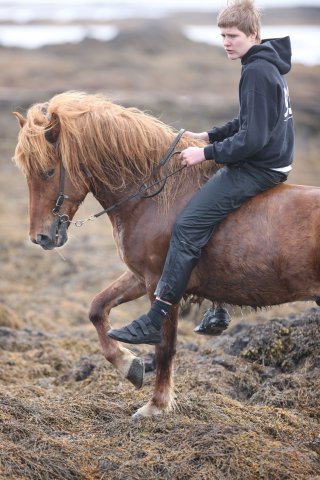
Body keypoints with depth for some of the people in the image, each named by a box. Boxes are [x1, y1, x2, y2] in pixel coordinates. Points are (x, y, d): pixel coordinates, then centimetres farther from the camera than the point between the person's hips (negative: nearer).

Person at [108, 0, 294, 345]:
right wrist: (210, 136, 15)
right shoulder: (267, 64, 14)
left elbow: (252, 139, -23)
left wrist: (207, 154, -16)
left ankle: (154, 324, -18)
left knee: (188, 225, -16)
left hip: (257, 169, -11)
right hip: (269, 164, 11)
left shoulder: (257, 71, -18)